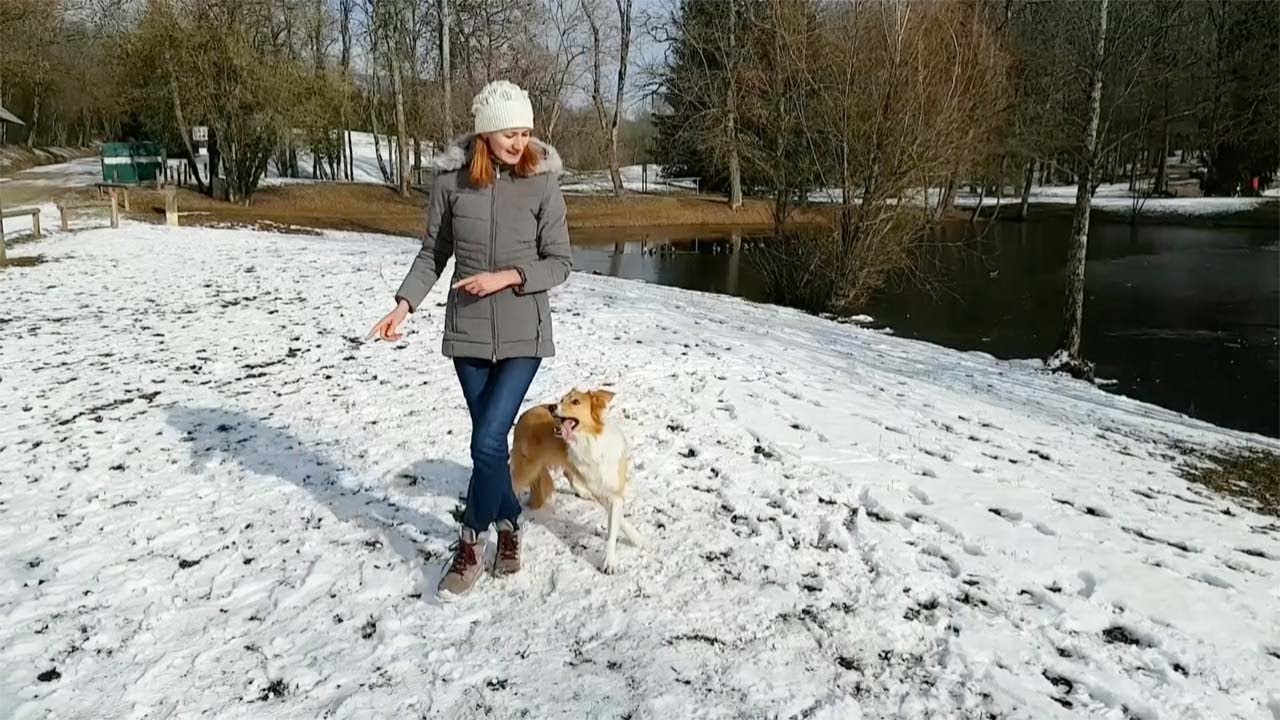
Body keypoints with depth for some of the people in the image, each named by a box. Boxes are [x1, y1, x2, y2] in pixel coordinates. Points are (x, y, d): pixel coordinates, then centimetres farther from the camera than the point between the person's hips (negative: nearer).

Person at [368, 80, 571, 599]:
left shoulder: (542, 182, -7)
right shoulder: (452, 179, -3)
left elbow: (559, 263, -3)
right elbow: (433, 253, 6)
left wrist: (507, 277, -18)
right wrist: (405, 303, -7)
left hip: (524, 332, -2)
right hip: (468, 329, 2)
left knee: (488, 440, -8)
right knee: (489, 439, 11)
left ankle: (470, 545, 11)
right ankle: (508, 526, 31)